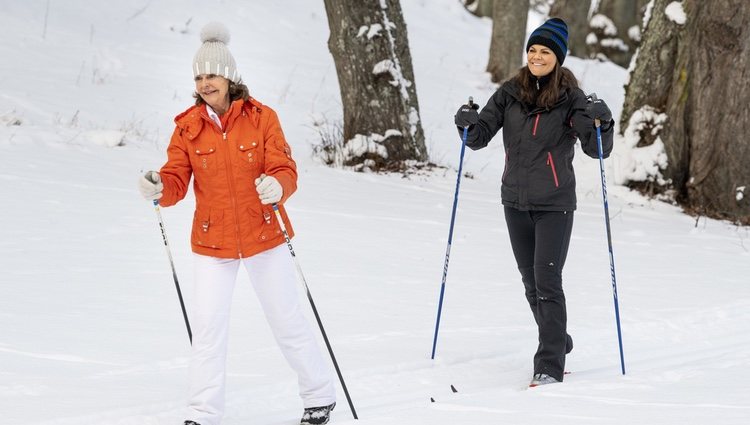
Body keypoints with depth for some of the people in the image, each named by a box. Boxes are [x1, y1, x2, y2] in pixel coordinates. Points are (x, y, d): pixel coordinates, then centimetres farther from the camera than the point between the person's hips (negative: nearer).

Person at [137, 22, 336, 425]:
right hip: (211, 242, 1)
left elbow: (285, 170, -10)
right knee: (207, 330, -4)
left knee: (288, 323, 8)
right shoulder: (188, 127, -2)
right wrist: (159, 187, -28)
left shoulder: (261, 118, -7)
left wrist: (277, 186, -33)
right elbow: (177, 181, -5)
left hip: (264, 237, -1)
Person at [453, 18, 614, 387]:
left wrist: (601, 123, -26)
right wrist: (469, 124, -16)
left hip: (554, 203, -4)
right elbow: (480, 137, 5)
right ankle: (558, 342, 34)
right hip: (515, 201, 4)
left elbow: (597, 150, -7)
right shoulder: (509, 93, 4)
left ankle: (550, 365, -9)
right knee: (531, 280, 13)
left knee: (547, 279, -11)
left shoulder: (570, 99, -6)